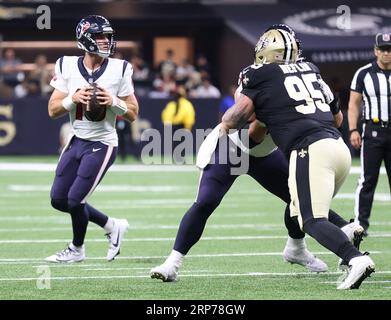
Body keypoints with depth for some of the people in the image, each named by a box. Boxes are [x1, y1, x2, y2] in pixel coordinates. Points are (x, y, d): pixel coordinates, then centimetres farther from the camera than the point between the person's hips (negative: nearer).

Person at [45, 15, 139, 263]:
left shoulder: (119, 70, -9)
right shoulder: (67, 67, -3)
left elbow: (133, 114, -3)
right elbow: (53, 110, -2)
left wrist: (113, 102, -21)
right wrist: (73, 98, -20)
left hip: (102, 145, -5)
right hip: (77, 141, 5)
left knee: (75, 200, -6)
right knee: (59, 199, 7)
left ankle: (77, 249, 20)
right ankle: (112, 226, 24)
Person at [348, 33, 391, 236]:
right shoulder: (364, 74, 1)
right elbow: (354, 104, 3)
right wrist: (353, 130, -7)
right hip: (373, 131, -2)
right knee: (368, 179, -6)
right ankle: (361, 223, -4)